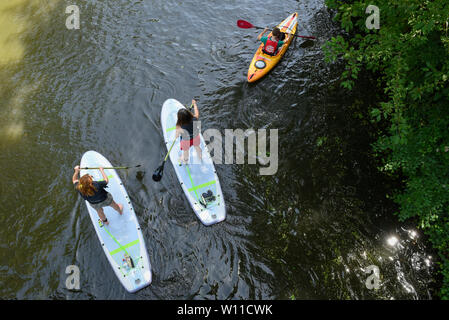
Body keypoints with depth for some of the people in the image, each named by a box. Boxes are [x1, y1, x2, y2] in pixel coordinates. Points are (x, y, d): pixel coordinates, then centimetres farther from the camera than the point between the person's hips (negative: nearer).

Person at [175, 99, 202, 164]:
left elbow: (177, 135, -18)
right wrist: (194, 104, 7)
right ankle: (200, 157, 65)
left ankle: (185, 160, 62)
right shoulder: (194, 119, -33)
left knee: (186, 151, 30)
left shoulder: (179, 127, -39)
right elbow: (197, 113, -9)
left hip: (186, 141, -3)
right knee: (197, 147, 35)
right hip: (196, 137, 3)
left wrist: (175, 138, 6)